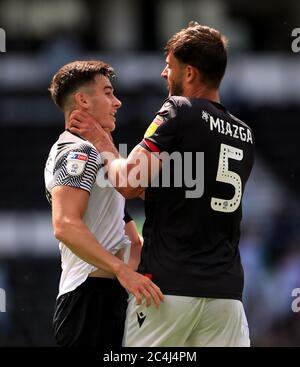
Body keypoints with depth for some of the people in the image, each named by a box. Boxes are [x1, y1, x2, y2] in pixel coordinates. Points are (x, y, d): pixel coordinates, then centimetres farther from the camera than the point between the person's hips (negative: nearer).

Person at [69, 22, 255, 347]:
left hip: (169, 285, -6)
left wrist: (100, 140, 5)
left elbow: (128, 183, -11)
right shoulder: (245, 136, 15)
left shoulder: (180, 111, -5)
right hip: (226, 289, 6)